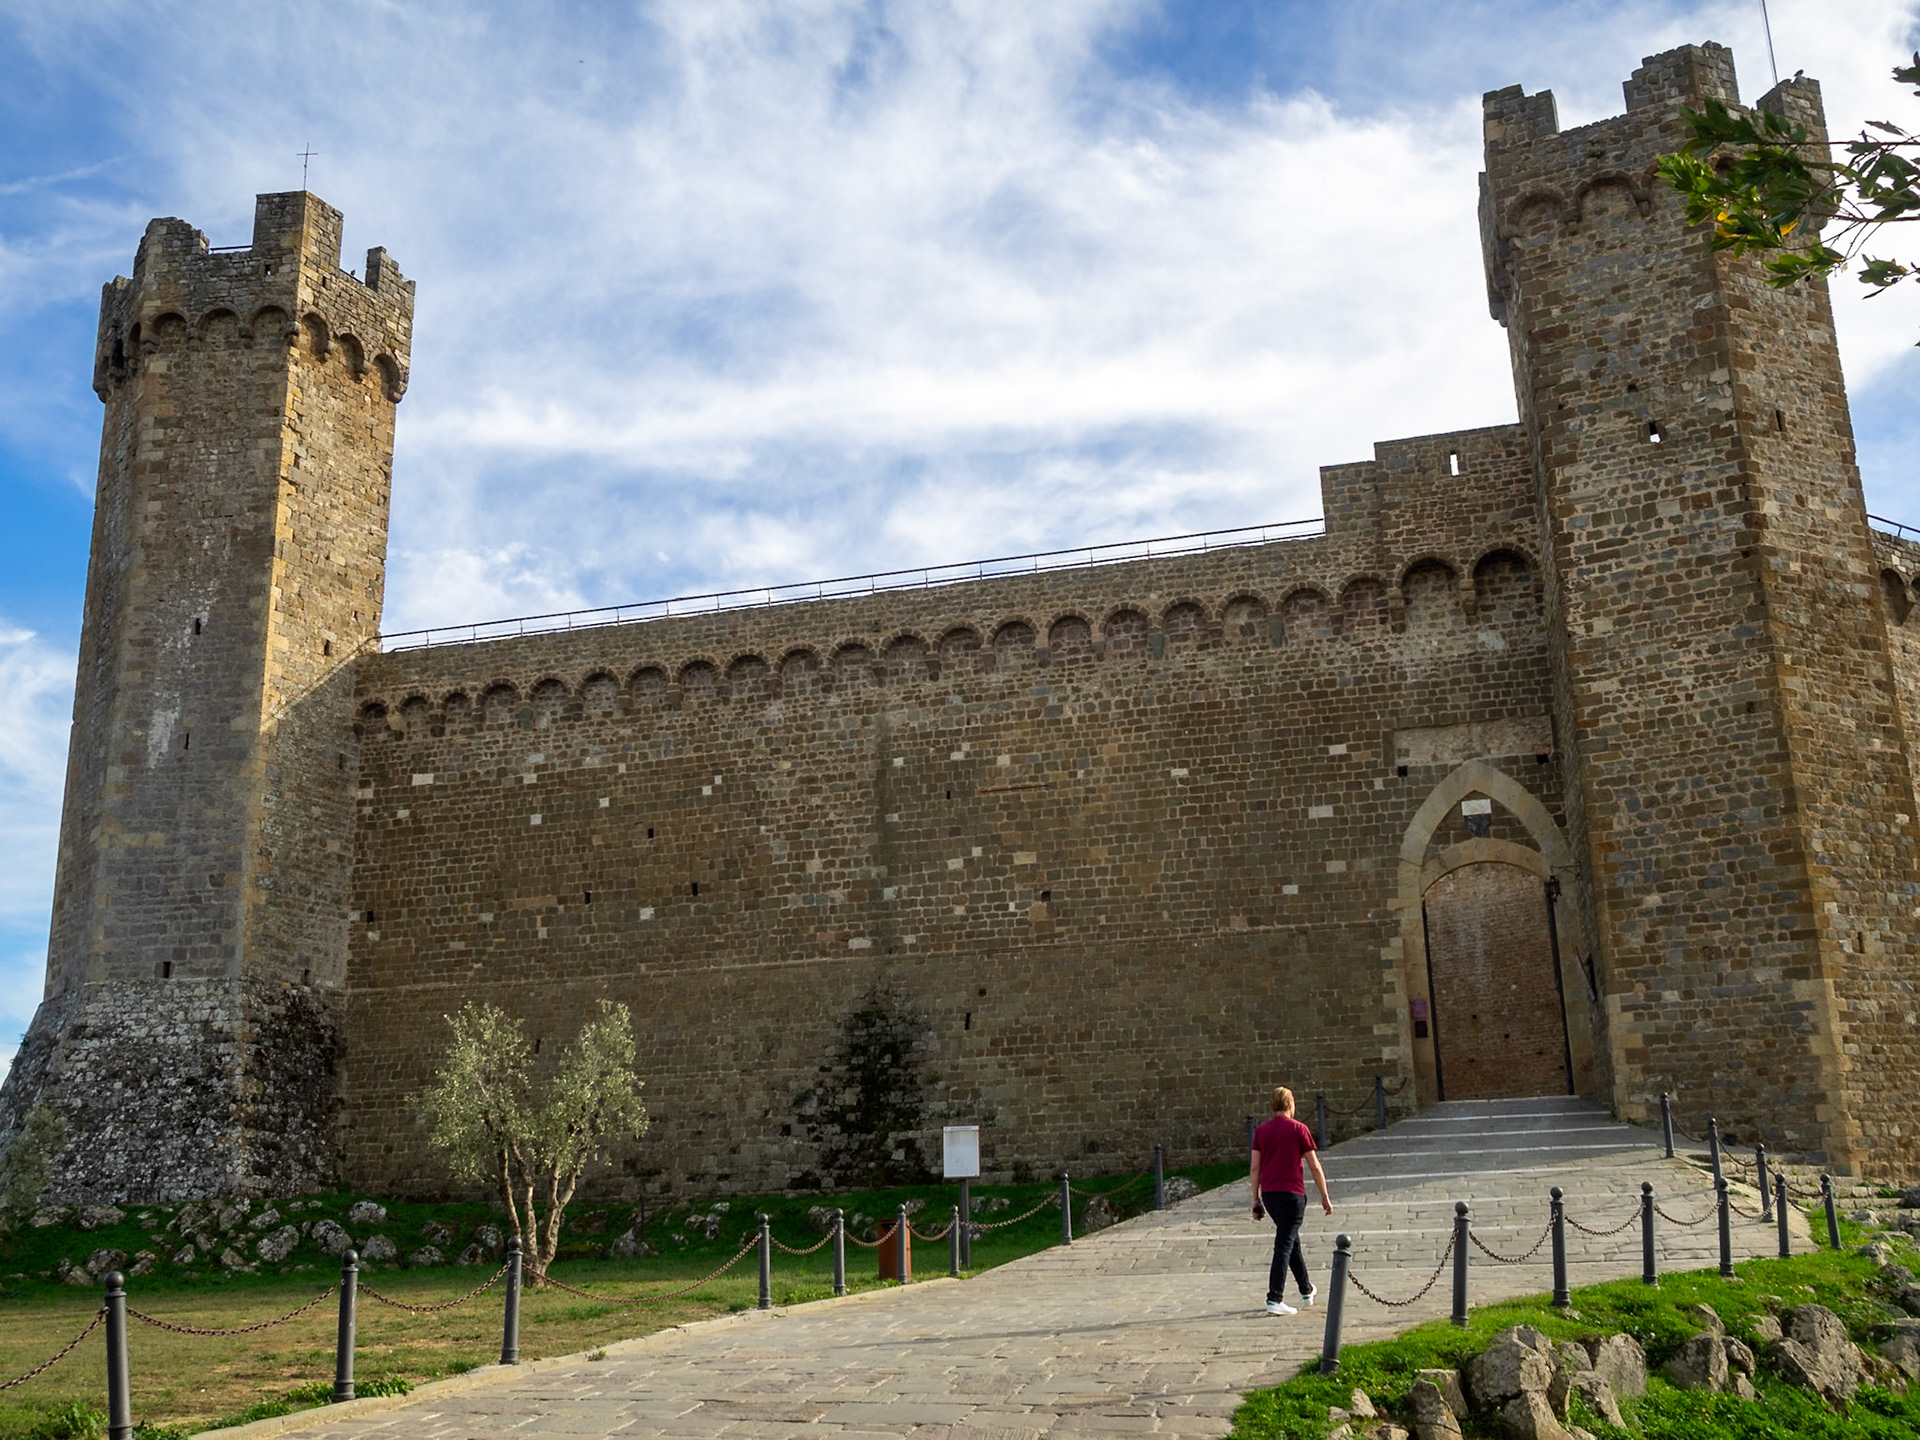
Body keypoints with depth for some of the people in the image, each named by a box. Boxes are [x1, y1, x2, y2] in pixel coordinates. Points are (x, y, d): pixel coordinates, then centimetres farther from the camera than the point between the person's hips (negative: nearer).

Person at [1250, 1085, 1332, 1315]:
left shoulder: (1261, 1131, 8)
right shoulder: (1298, 1129, -4)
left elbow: (1254, 1168, 6)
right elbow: (1314, 1166, -2)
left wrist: (1256, 1199, 12)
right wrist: (1325, 1197, 6)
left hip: (1269, 1194, 5)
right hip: (1292, 1193, -5)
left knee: (1292, 1241, 21)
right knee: (1284, 1246, -6)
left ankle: (1307, 1291, 36)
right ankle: (1274, 1300, -13)